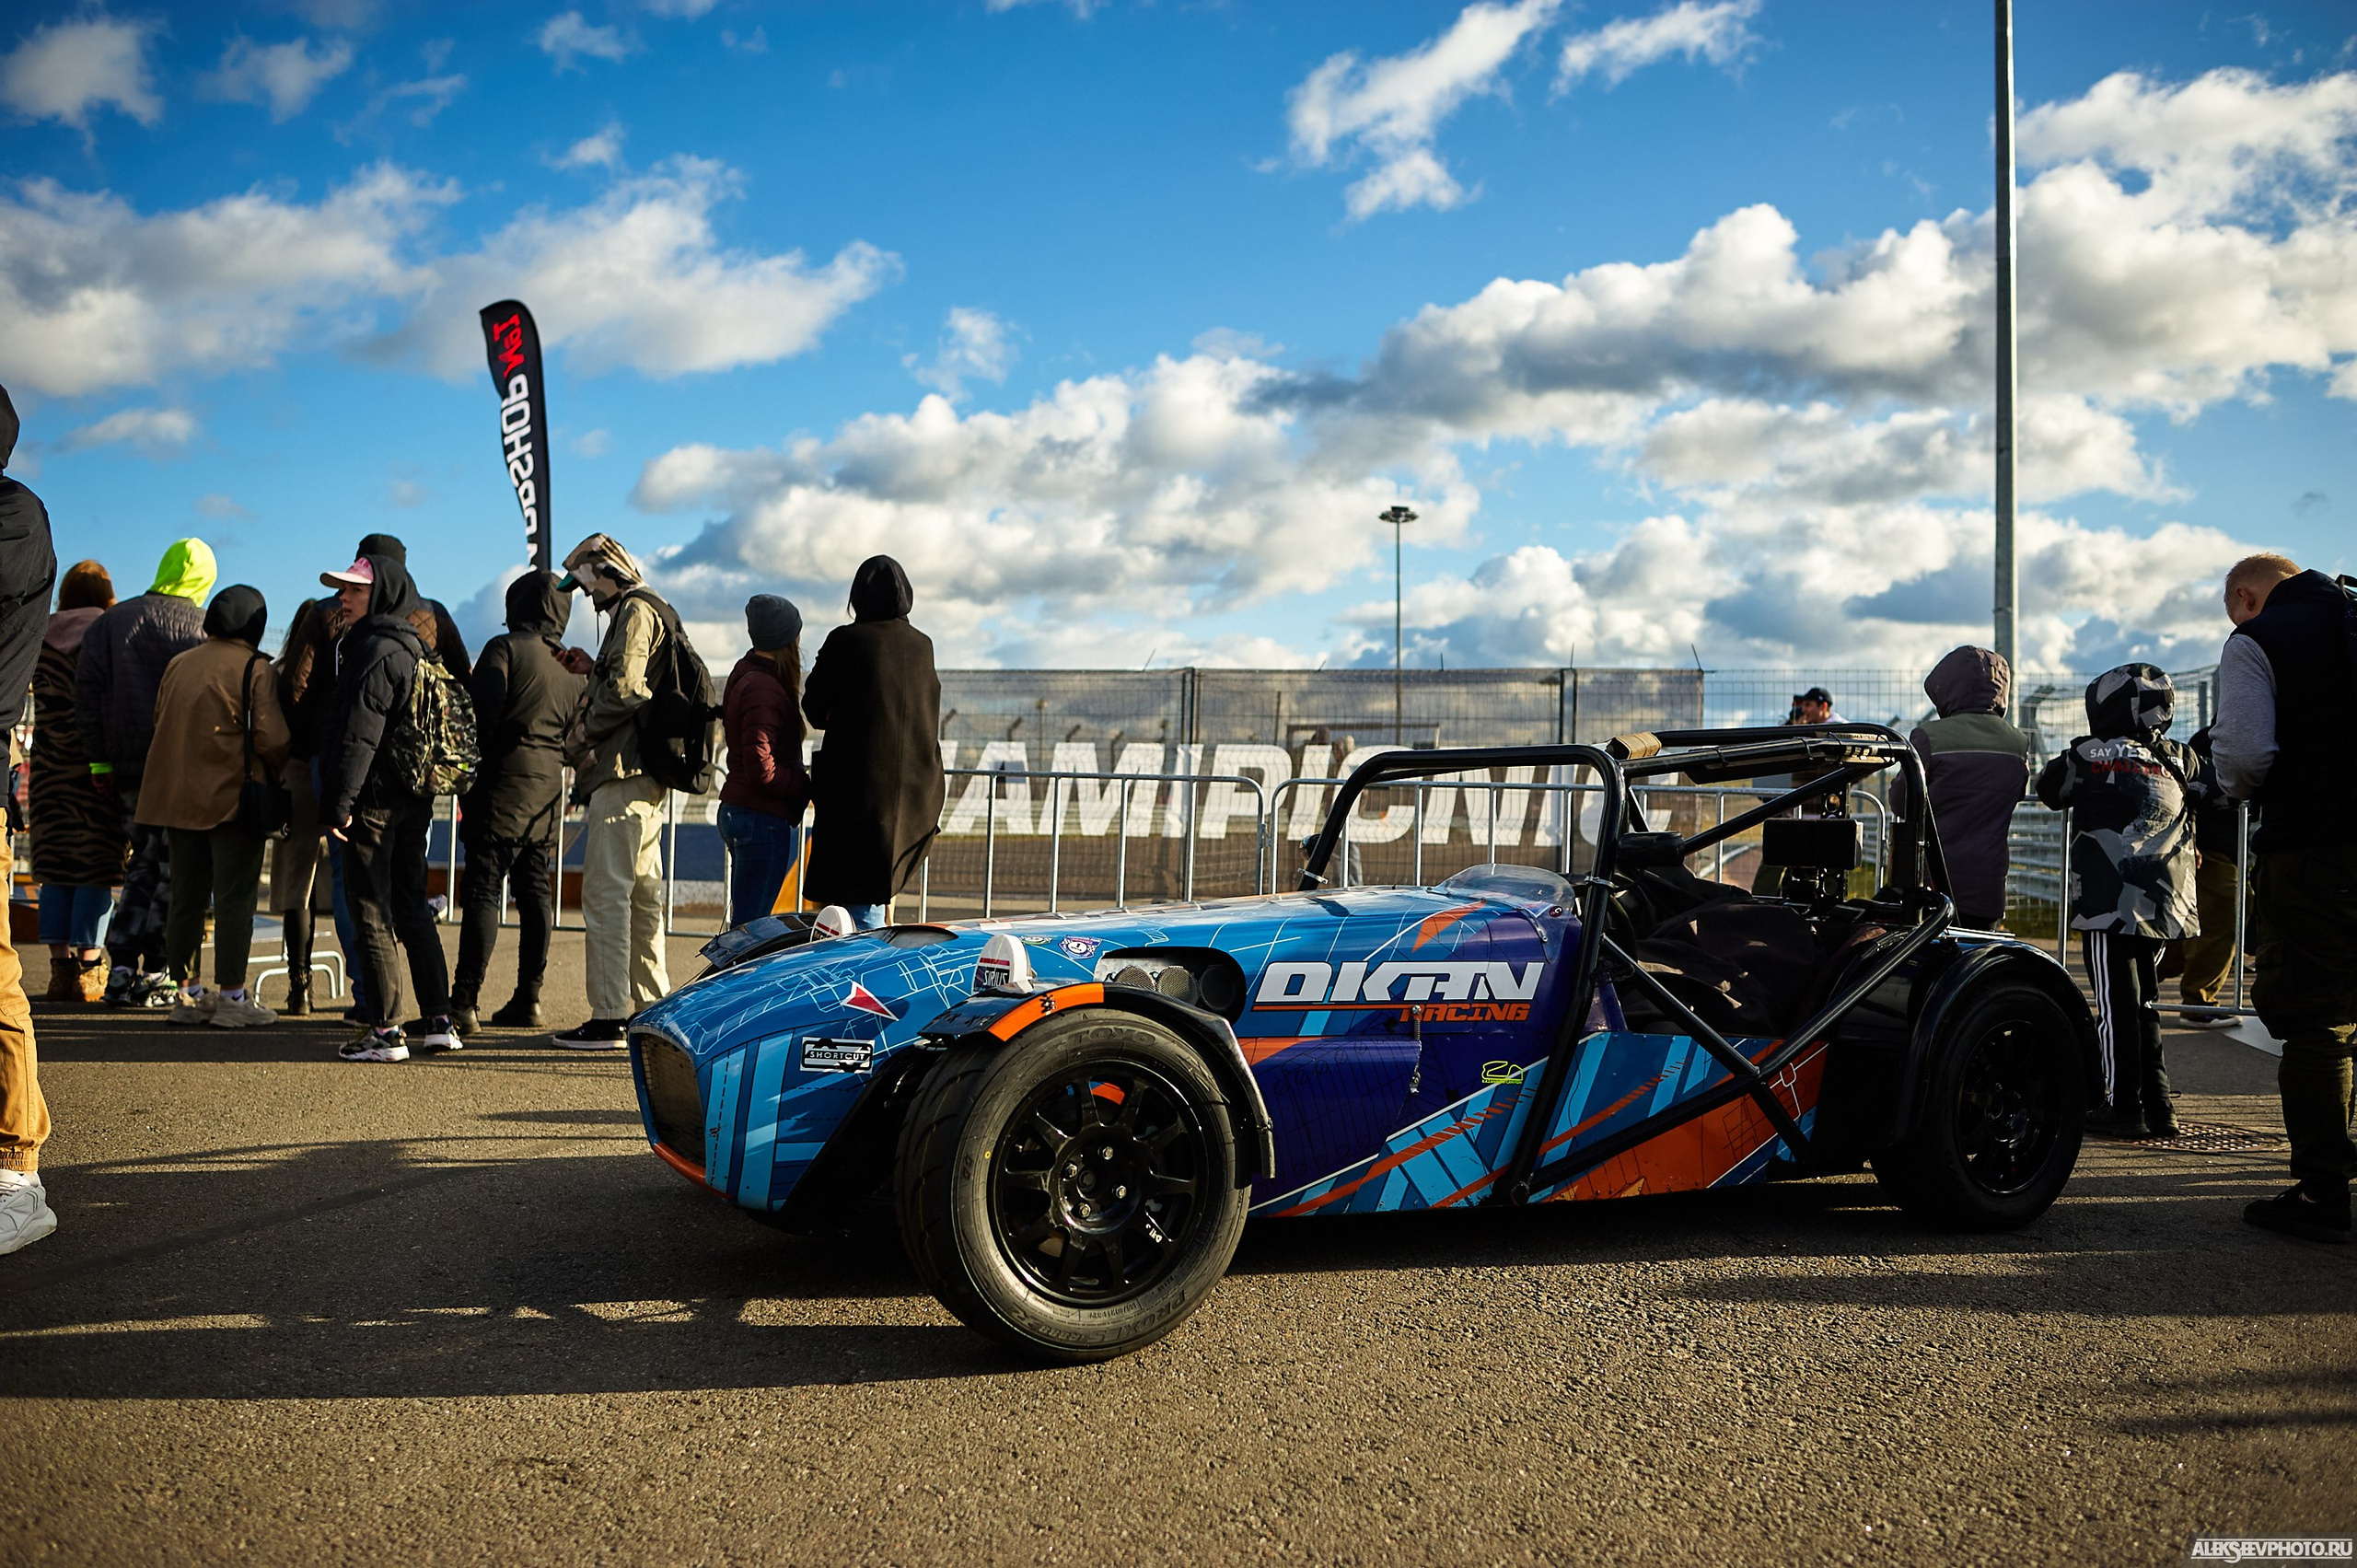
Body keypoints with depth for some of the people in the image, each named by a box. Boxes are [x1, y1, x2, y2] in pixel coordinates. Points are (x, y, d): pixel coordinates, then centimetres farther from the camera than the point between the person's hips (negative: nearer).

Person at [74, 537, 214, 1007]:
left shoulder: (110, 622, 10)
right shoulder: (206, 626, -2)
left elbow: (88, 691, 6)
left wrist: (100, 759, 8)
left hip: (129, 770, 4)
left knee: (145, 863, 15)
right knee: (175, 870, 2)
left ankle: (121, 970, 12)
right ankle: (152, 976, 2)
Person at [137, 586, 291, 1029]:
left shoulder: (178, 664, 11)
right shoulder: (255, 668, -8)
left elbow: (160, 725, 15)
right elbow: (271, 738, -14)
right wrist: (275, 774, 4)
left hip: (176, 796, 6)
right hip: (232, 797, -6)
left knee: (186, 897, 12)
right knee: (235, 898, -2)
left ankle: (188, 993, 17)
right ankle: (232, 997, -1)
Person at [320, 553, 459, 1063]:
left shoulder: (376, 652, -14)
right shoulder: (415, 649, 15)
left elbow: (359, 737, -19)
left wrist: (338, 804, -18)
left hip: (375, 798, -9)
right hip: (416, 801, 9)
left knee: (372, 915, -3)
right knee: (412, 910, 13)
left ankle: (385, 1032, -1)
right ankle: (438, 1023, 14)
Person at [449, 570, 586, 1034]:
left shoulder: (506, 648, -7)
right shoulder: (574, 666, 13)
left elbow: (485, 712, -15)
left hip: (506, 783, -6)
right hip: (549, 787, 6)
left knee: (483, 890, -6)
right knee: (535, 891, 11)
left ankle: (464, 1003, -9)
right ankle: (528, 999, 15)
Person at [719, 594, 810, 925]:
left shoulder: (745, 674, 13)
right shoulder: (764, 689, -18)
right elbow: (761, 770, -23)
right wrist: (810, 787, -12)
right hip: (765, 820, -10)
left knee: (745, 921, 14)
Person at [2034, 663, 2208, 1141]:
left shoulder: (2089, 757, -8)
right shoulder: (2178, 762, 5)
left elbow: (2049, 790, 9)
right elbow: (2213, 789, 22)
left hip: (2110, 905, -6)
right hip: (2164, 906, 6)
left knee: (2117, 1005, -2)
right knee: (2145, 1005, 14)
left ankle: (2124, 1108, 0)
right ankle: (2157, 1109, 17)